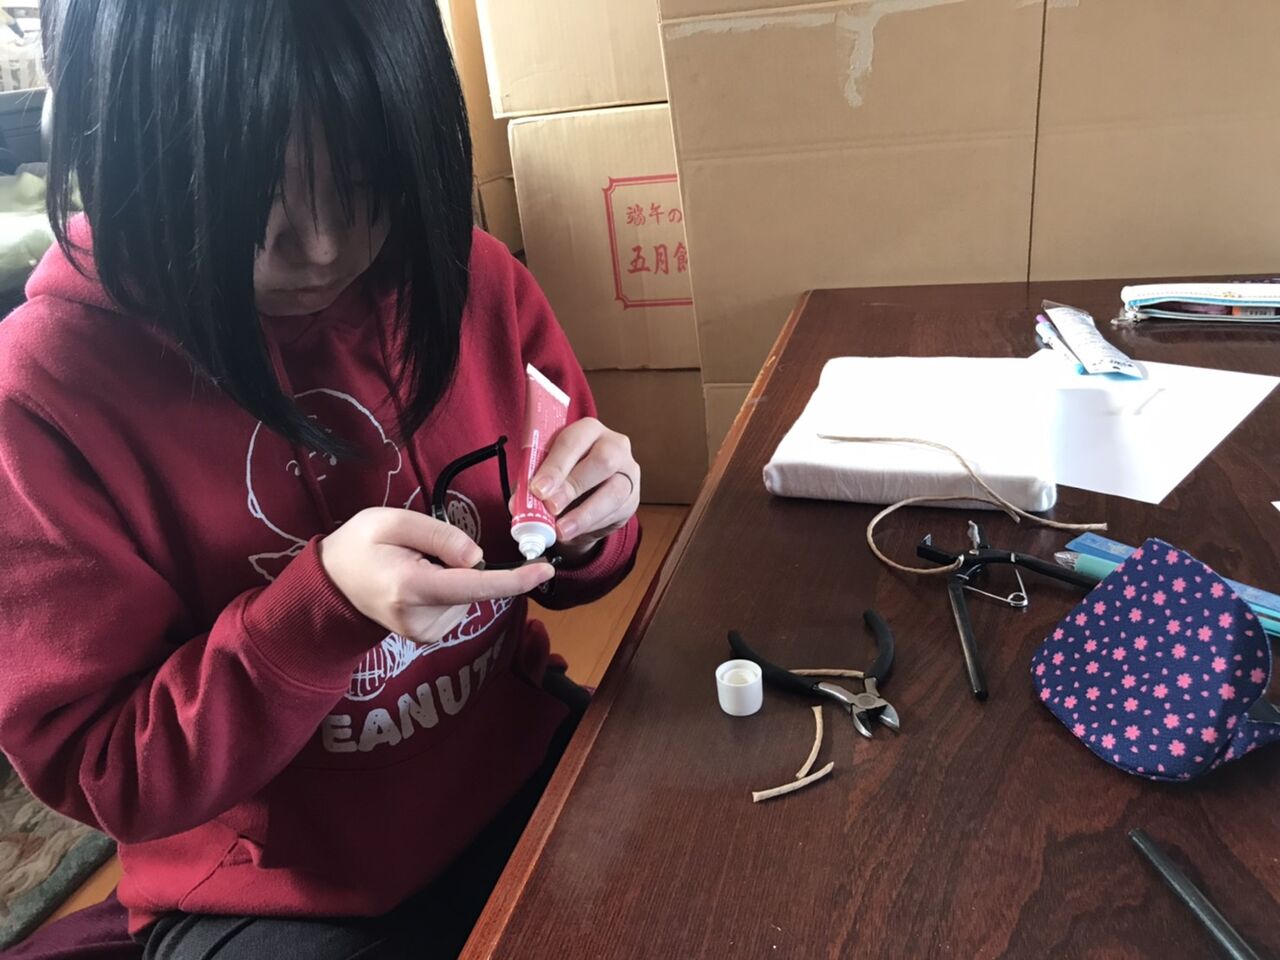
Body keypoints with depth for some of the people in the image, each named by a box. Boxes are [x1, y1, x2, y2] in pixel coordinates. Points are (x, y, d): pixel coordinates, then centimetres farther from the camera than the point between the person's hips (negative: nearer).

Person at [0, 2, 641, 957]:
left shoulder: (463, 277, -9)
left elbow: (560, 565, 4)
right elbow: (102, 773, -12)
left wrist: (583, 516, -20)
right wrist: (324, 606, -28)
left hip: (528, 759, 4)